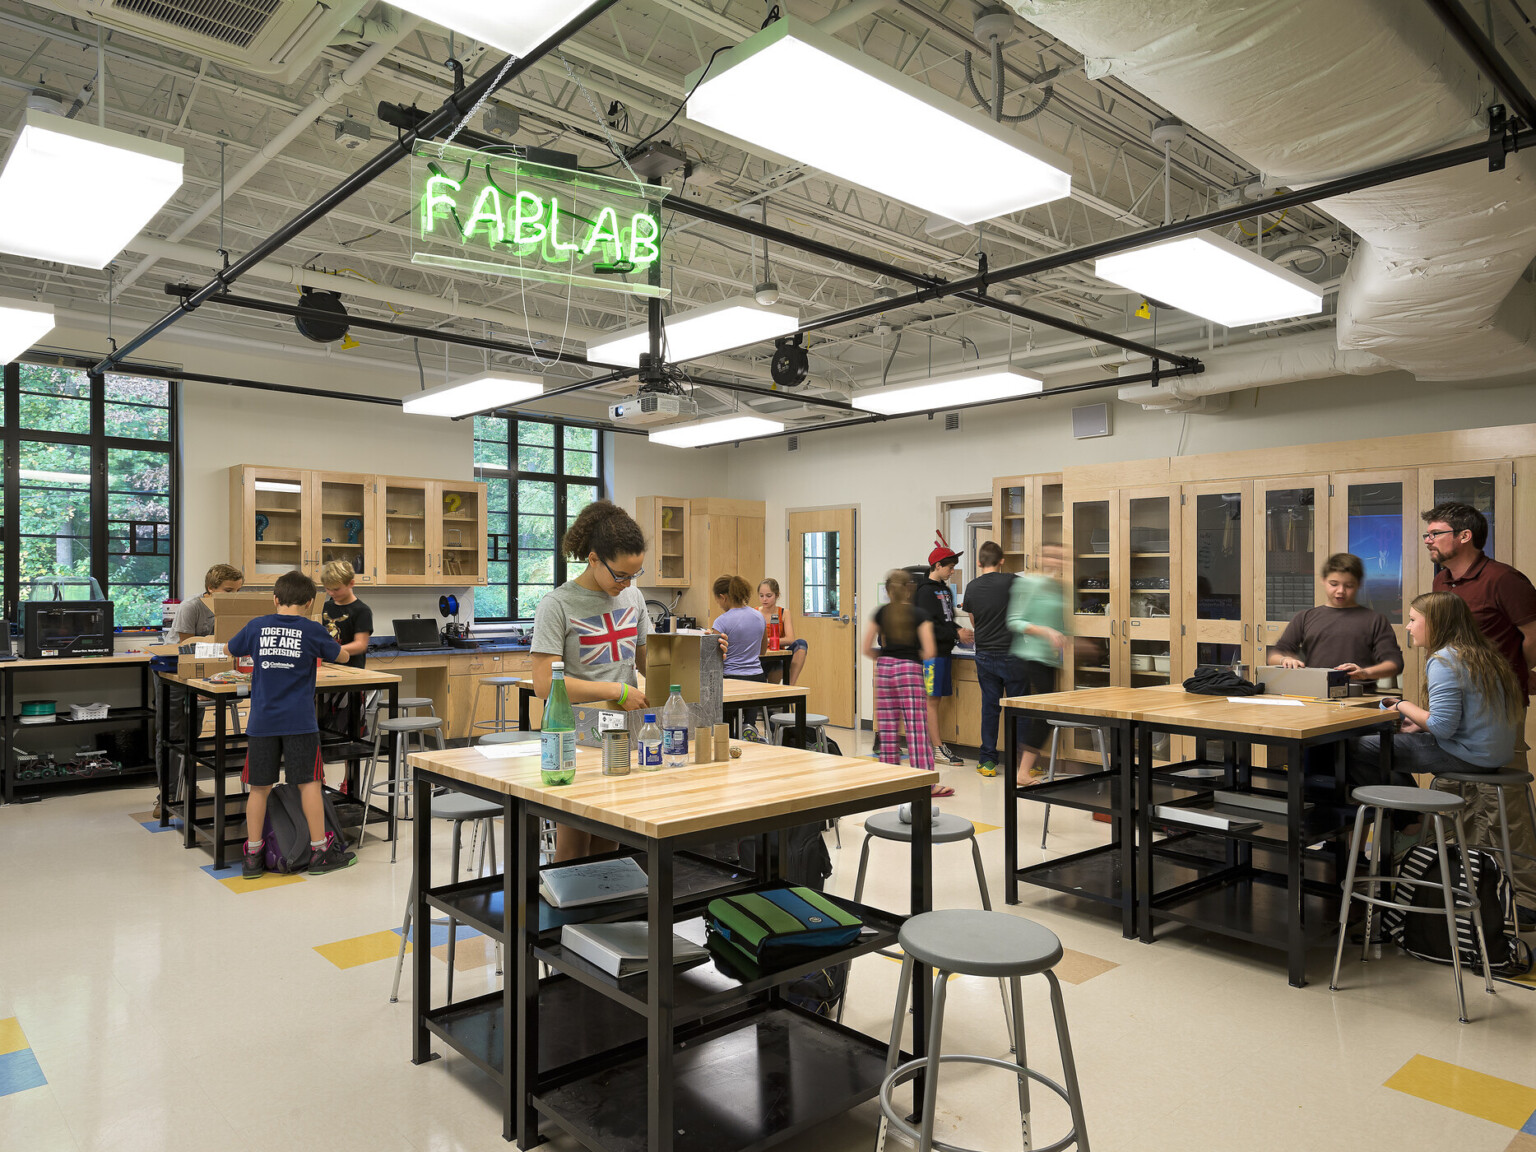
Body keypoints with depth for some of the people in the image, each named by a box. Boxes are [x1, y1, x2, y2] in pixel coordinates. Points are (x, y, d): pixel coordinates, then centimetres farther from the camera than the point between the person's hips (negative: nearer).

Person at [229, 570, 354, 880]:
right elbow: (342, 656, 12)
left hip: (262, 721, 3)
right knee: (308, 783, 3)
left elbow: (231, 649, 23)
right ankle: (320, 851, 10)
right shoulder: (312, 630, -2)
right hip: (299, 721, -2)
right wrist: (324, 646, 31)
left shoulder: (257, 626, 4)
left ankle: (253, 855, 17)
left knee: (259, 787, 9)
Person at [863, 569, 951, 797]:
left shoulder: (880, 613, 5)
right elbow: (928, 652, -9)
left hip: (884, 668, 4)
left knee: (887, 727, 10)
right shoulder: (919, 615, -4)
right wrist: (914, 656, 10)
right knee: (916, 728, -5)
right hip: (909, 670, -4)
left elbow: (866, 649, 4)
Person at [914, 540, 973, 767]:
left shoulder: (945, 590, 16)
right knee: (931, 699, -5)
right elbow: (928, 625, -18)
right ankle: (938, 749, -3)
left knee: (935, 698, 10)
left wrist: (960, 631, 2)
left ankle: (930, 745, 16)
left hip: (942, 651, 9)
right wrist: (956, 634, -15)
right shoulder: (926, 591, -11)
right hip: (930, 652, -9)